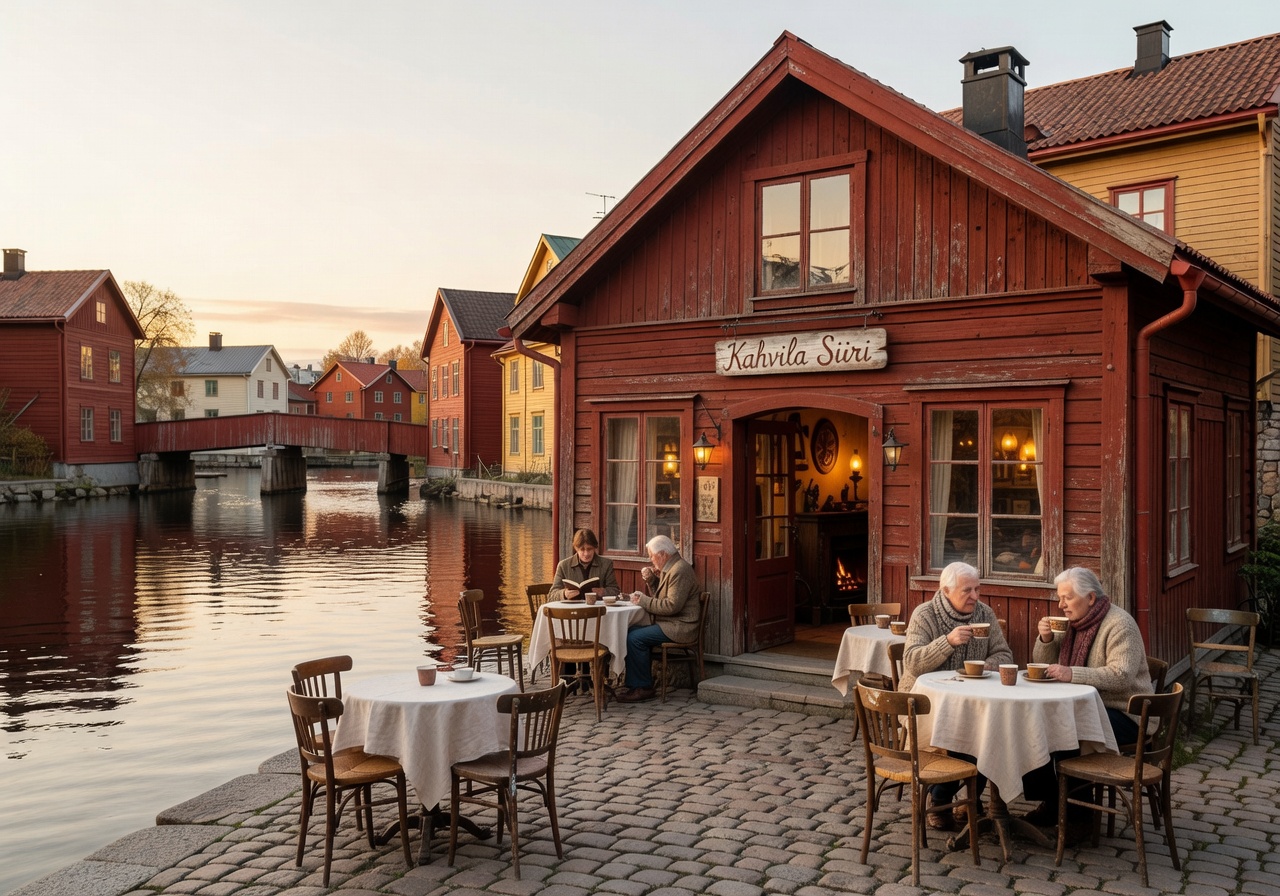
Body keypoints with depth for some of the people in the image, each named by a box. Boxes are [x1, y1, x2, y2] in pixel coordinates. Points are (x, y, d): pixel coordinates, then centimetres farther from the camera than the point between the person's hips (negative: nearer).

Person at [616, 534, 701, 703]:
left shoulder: (680, 570, -17)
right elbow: (660, 597, 22)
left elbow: (672, 605, -24)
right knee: (631, 631, 0)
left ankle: (643, 687, -9)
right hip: (669, 623, 11)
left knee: (635, 638, -19)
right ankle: (636, 683, 4)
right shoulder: (669, 568, 16)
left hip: (679, 626, -11)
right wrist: (651, 580, 7)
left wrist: (644, 600, -16)